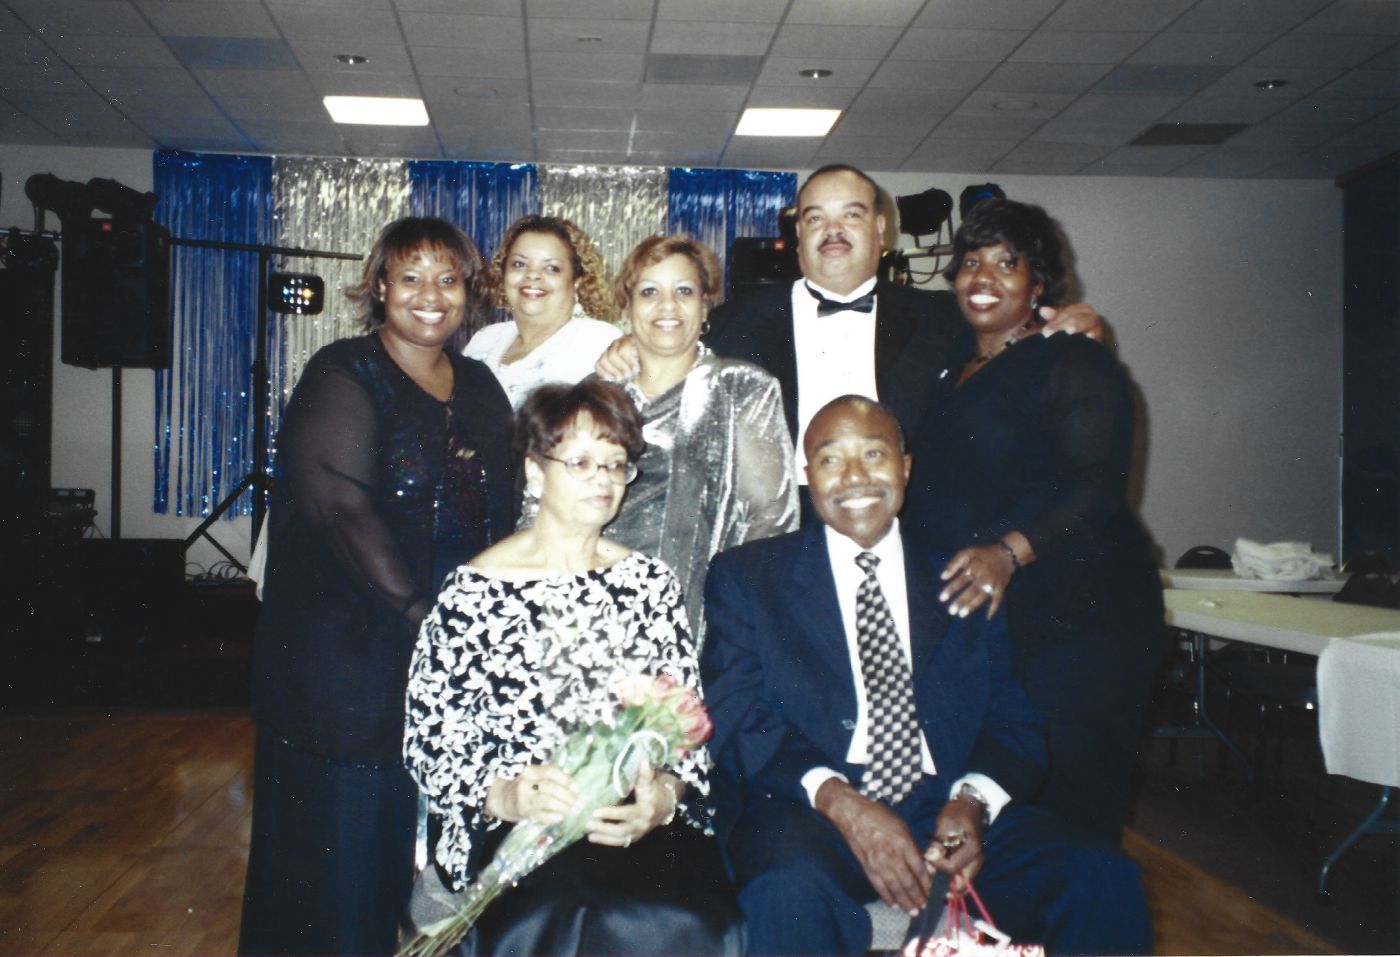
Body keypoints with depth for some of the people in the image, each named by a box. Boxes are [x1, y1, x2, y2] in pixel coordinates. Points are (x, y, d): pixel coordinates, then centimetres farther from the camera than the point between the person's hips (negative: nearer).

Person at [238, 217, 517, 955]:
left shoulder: (479, 388, 12)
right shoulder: (343, 376, -5)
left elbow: (501, 511, 12)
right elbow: (338, 503, -16)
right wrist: (417, 611, -21)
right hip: (351, 652, -5)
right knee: (343, 845, 3)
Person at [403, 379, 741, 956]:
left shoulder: (650, 584, 12)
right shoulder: (473, 593, 3)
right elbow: (430, 741, 0)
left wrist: (666, 795, -12)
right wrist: (504, 794, -19)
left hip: (641, 819, 2)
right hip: (510, 825, -2)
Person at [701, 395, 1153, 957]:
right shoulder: (746, 576, 9)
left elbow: (1014, 726, 11)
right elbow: (735, 720, -2)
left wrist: (973, 800, -12)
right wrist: (838, 799, -19)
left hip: (949, 813, 3)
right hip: (807, 813, -3)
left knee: (1103, 880, -21)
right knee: (790, 890, -36)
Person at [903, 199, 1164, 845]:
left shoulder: (1073, 362, -2)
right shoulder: (947, 373, 19)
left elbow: (1098, 482, -14)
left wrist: (1010, 550, -28)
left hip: (1074, 620, -6)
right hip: (964, 618, 6)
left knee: (1070, 811, -5)